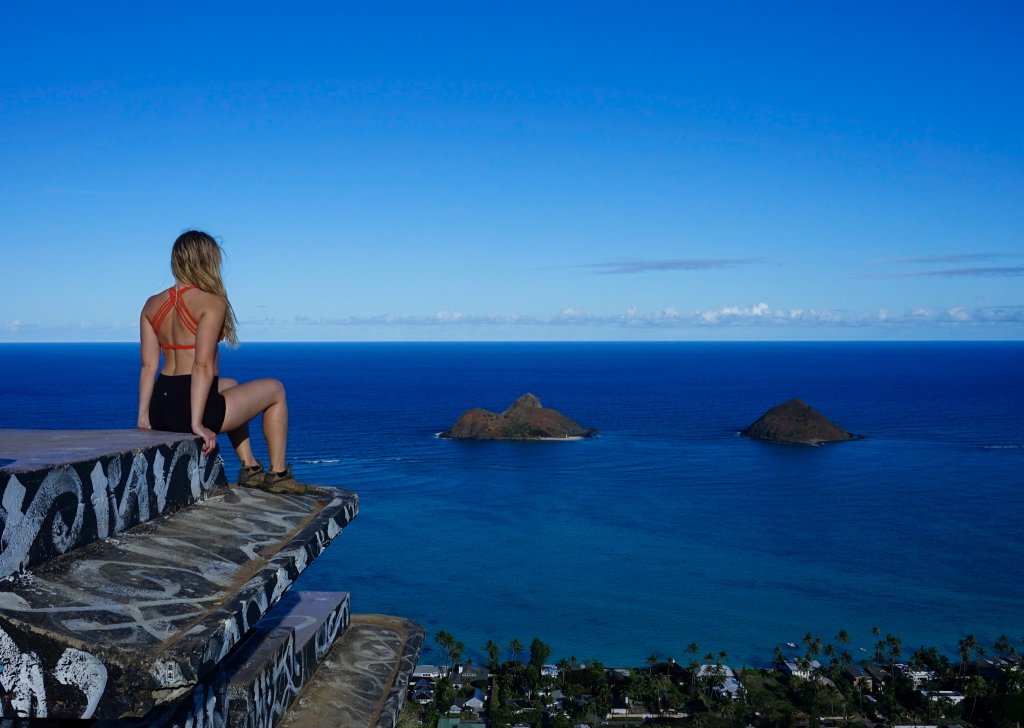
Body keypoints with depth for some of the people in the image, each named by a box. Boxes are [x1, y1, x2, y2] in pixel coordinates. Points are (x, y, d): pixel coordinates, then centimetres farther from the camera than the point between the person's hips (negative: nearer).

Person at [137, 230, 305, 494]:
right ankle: (277, 474, 23)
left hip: (161, 406, 8)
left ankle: (250, 467, 39)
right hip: (193, 406, -8)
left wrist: (143, 417, 9)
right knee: (275, 389, 15)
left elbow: (148, 366, 6)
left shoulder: (152, 305, 8)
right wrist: (198, 423, -21)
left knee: (230, 386, 36)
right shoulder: (212, 302, -12)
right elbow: (202, 366, -20)